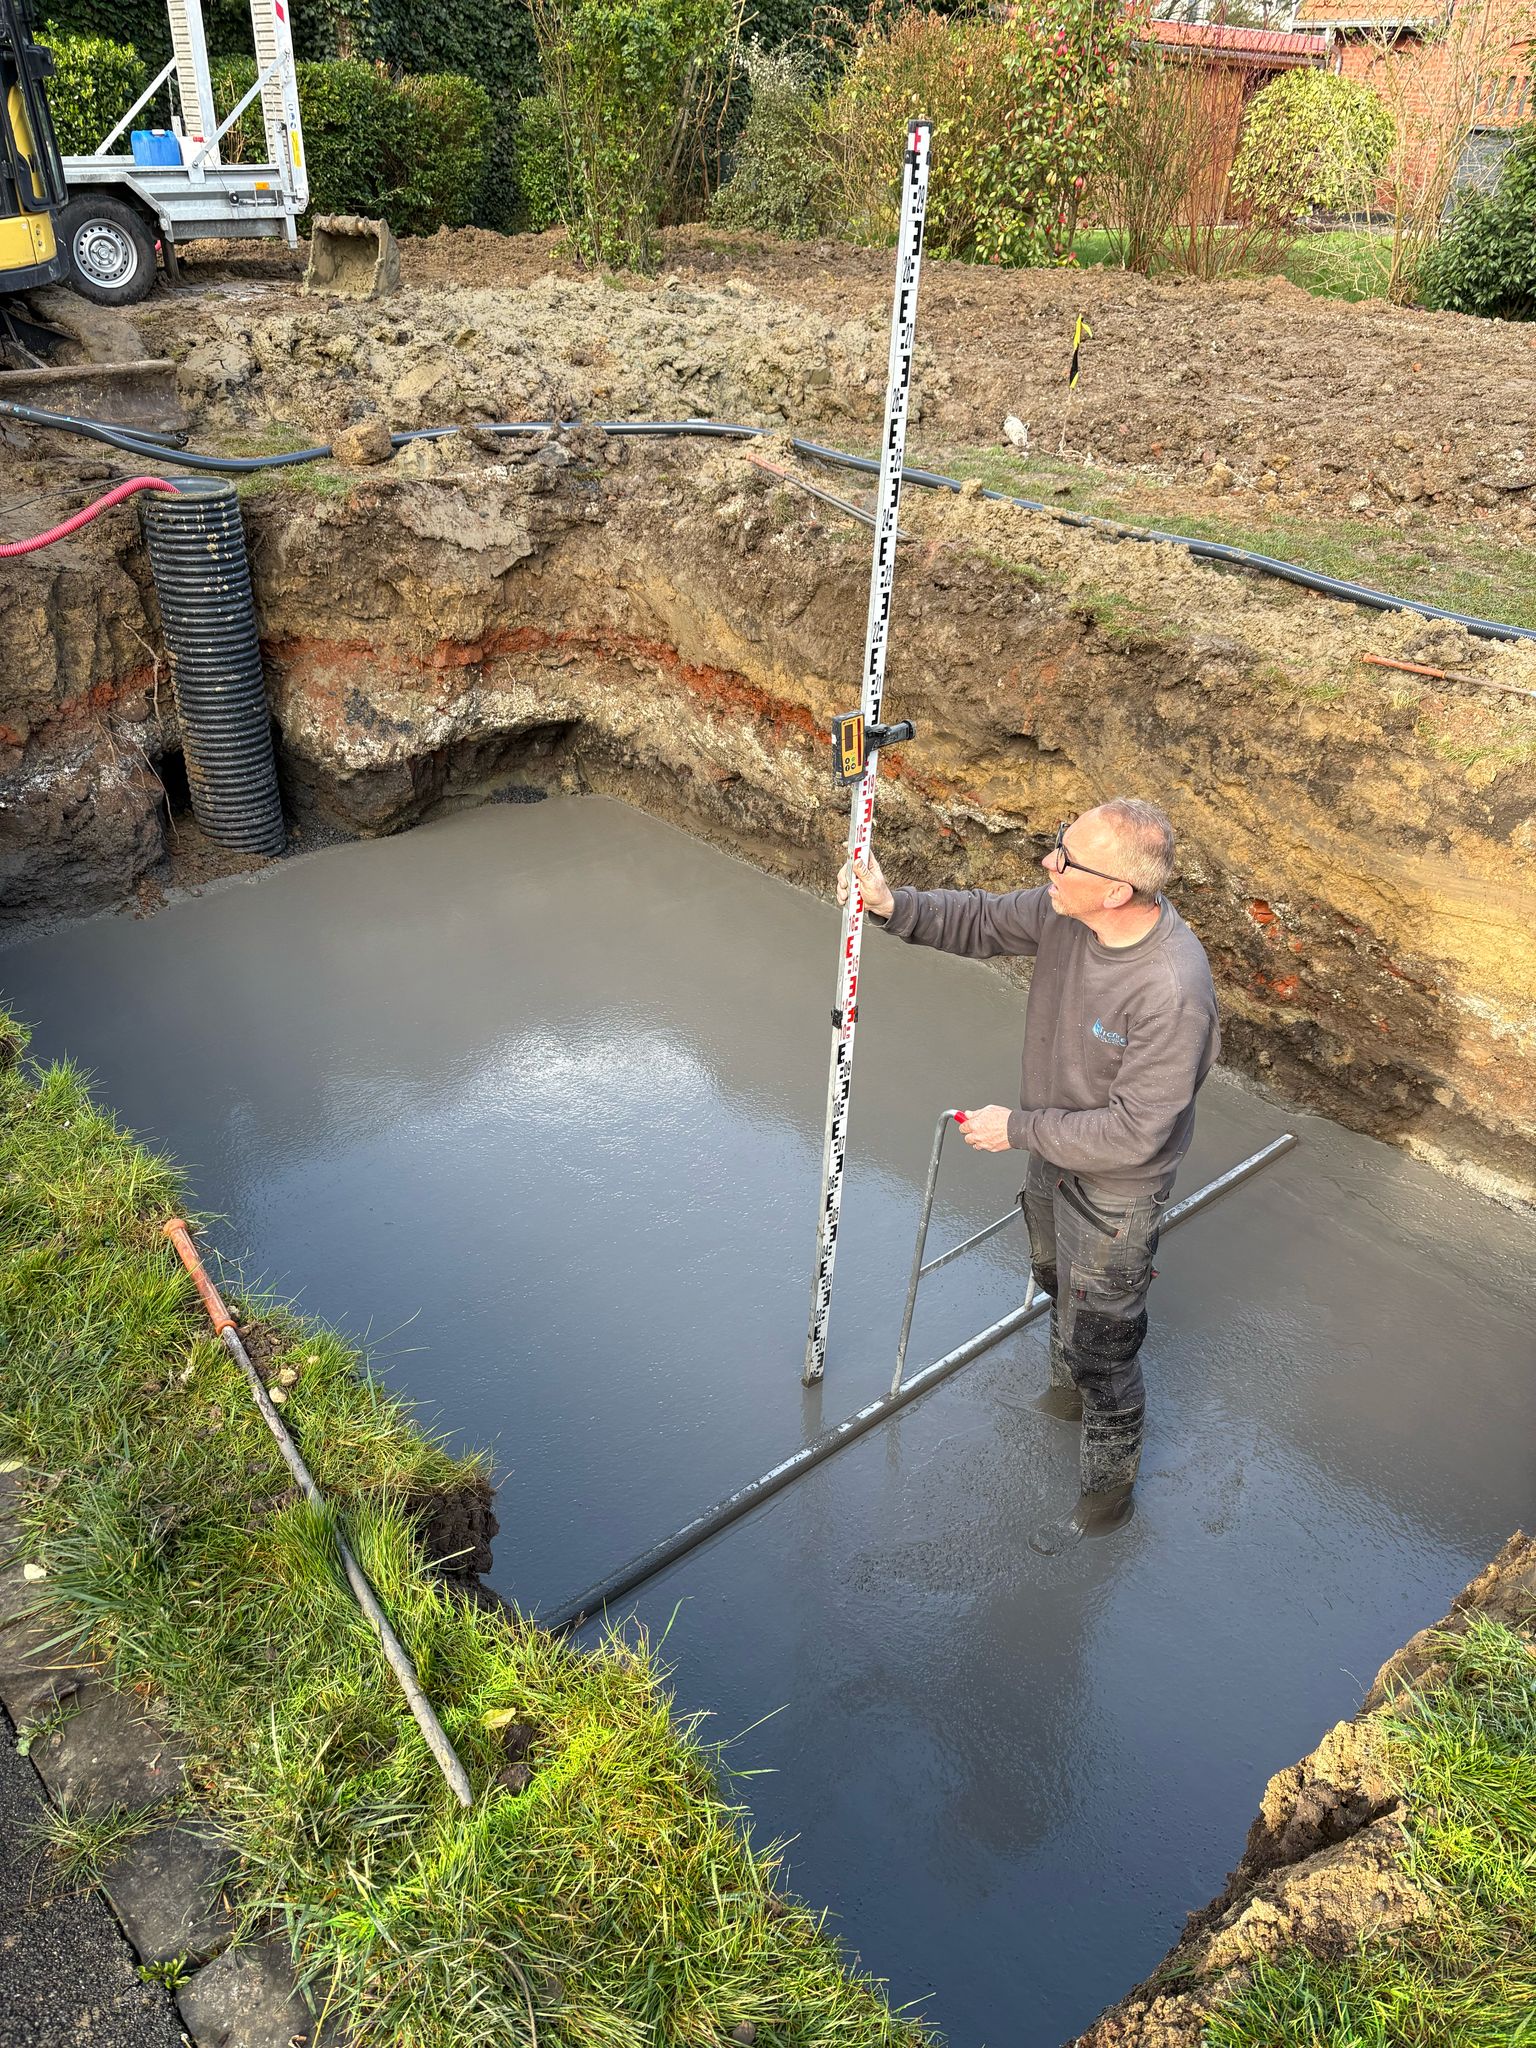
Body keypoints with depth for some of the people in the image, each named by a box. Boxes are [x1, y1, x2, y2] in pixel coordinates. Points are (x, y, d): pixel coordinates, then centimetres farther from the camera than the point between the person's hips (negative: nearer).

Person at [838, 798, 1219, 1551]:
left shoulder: (1172, 992, -40)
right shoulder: (1066, 910, -19)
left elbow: (1133, 1131, -33)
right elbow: (984, 921, -1)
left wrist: (1017, 1129, -24)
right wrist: (894, 906, -18)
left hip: (1114, 1189, -8)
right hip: (1052, 1153, 8)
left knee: (1099, 1343, 12)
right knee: (1057, 1283, 32)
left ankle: (1107, 1490, 38)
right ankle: (1072, 1388, 63)